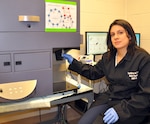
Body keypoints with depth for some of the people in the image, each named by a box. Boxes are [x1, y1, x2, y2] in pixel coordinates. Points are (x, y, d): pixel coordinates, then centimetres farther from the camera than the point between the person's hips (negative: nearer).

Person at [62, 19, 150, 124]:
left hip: (132, 106, -4)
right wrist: (73, 62, 11)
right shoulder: (108, 57, 6)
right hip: (109, 99, 5)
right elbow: (93, 73, 20)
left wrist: (121, 110, -25)